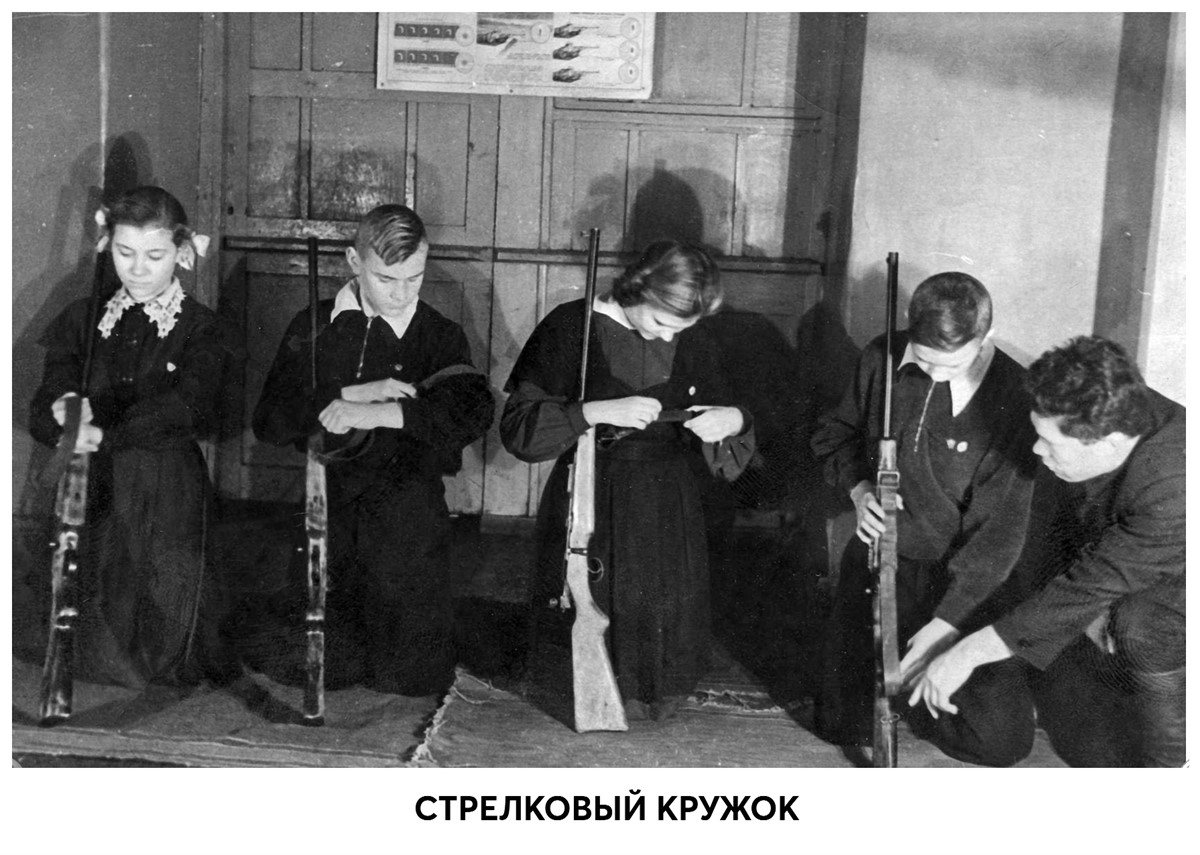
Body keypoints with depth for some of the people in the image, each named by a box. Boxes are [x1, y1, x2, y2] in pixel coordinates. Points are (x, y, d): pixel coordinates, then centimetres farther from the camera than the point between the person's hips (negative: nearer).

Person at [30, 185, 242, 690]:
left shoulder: (200, 330, -1)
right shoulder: (82, 321, 11)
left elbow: (184, 407, -19)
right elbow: (40, 414, 3)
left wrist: (106, 434, -35)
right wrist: (62, 415, -22)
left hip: (169, 500, -3)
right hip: (95, 492, 3)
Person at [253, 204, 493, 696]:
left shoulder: (439, 336, 3)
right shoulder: (314, 328, 9)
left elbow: (475, 411, -16)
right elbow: (268, 421, 0)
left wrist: (378, 413, -21)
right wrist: (354, 393, -12)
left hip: (405, 517, -2)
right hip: (326, 508, 2)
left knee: (410, 679, -1)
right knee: (318, 674, 5)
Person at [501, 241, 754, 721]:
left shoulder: (691, 344, 4)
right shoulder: (571, 328, -7)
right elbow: (517, 427, -10)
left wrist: (732, 420, -9)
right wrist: (595, 411, -23)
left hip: (670, 517, 3)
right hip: (592, 512, -3)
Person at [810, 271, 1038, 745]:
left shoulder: (1013, 398, -20)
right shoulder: (881, 358, -8)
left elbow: (1000, 527, -19)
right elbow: (835, 431, 11)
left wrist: (947, 623, -24)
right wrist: (857, 487, -10)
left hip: (960, 579, -2)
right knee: (842, 725, 0)